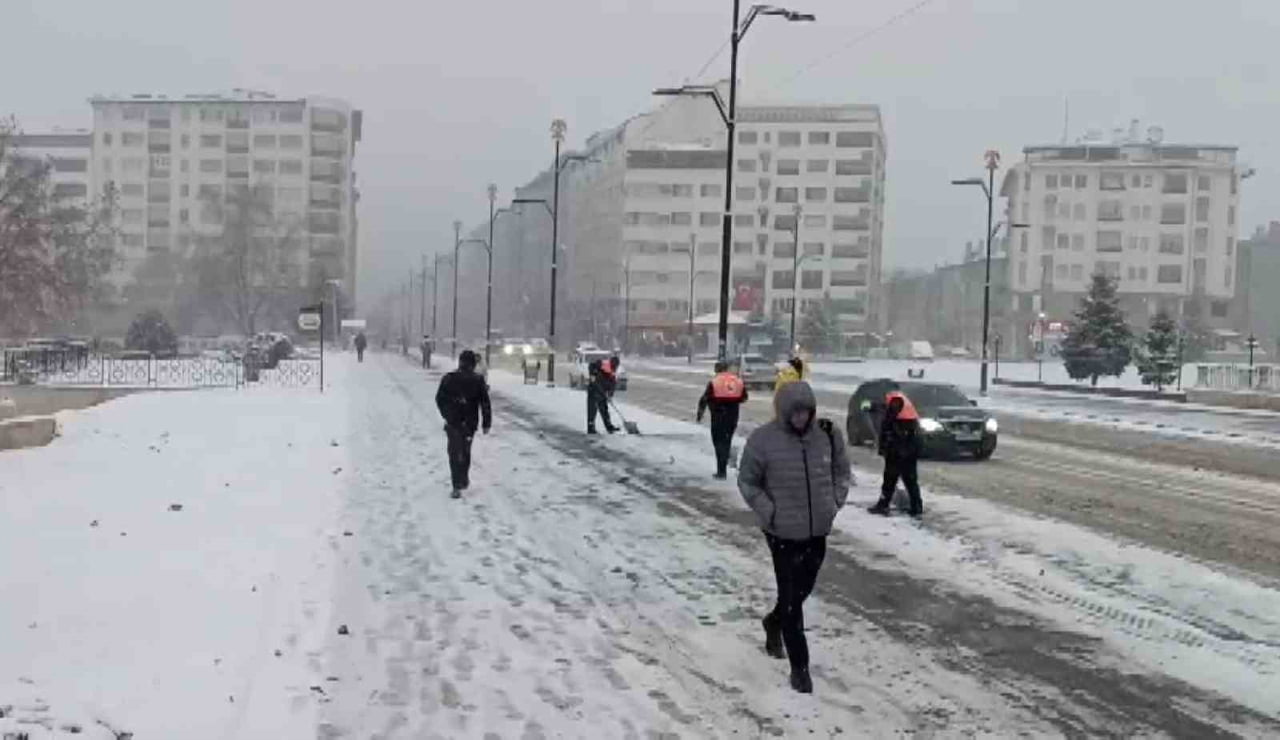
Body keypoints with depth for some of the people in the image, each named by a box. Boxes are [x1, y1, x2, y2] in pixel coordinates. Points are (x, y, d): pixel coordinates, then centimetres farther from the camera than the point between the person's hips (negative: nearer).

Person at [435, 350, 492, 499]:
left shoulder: (448, 379, -5)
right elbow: (485, 404, -4)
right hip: (470, 423, 1)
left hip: (452, 422, -1)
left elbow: (439, 399, 3)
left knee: (455, 453, 3)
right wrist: (486, 423, 3)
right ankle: (464, 480, 31)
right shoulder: (478, 381, -6)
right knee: (465, 451, 20)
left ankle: (458, 486, -7)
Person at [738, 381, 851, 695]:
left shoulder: (828, 434, -4)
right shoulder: (763, 439, -14)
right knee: (792, 598, -1)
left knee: (803, 590, 20)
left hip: (820, 530, 4)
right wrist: (769, 512, -12)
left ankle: (774, 622, 50)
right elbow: (747, 481, -3)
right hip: (784, 531, -4)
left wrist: (836, 502, 0)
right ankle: (799, 668, 12)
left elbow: (842, 471, 12)